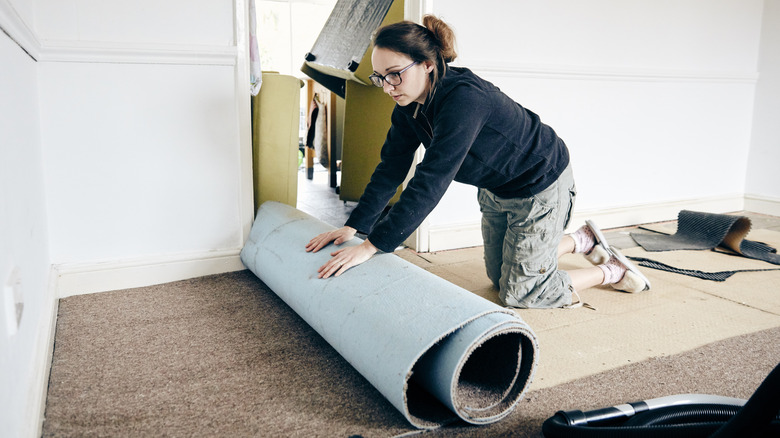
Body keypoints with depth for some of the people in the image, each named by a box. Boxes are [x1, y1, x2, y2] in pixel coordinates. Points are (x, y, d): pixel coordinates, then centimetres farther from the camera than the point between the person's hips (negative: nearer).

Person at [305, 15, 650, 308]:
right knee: (500, 275, 20)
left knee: (518, 292, 1)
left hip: (540, 185, -8)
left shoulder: (463, 99, -38)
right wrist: (353, 226, -12)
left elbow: (430, 182, -42)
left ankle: (610, 271, 22)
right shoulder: (410, 103, -11)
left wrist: (371, 246, -41)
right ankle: (583, 239, 37)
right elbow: (391, 168, -6)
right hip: (495, 187, 8)